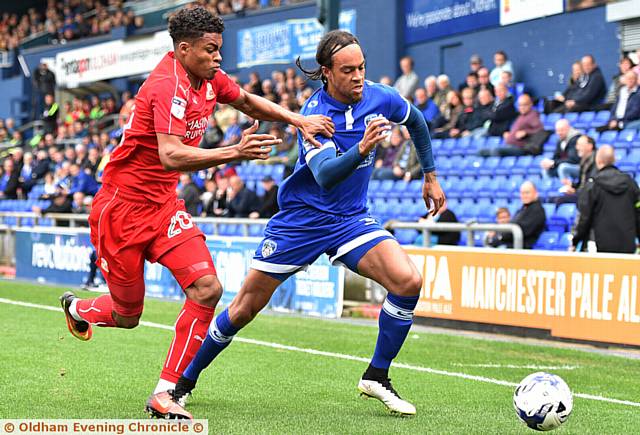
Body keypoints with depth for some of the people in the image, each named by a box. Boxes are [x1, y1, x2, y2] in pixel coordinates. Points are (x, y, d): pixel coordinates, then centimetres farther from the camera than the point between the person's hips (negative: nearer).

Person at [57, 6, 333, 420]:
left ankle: (165, 393, -4)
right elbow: (171, 156, -35)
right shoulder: (169, 86, -24)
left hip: (164, 205, 8)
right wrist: (235, 152, -41)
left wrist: (298, 120, 8)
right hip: (123, 207, -7)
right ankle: (78, 307, 42)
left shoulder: (209, 78, 2)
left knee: (207, 289, -12)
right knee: (127, 315, 5)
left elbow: (247, 101, 21)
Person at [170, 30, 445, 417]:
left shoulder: (380, 97, -8)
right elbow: (325, 175, -37)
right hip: (300, 220, -3)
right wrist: (361, 149, -54)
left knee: (409, 281, -21)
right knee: (244, 309, 2)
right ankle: (185, 381, 23)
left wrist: (431, 176, 19)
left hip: (351, 219, 3)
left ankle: (377, 377, -4)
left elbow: (416, 121, 17)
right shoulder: (315, 114, -21)